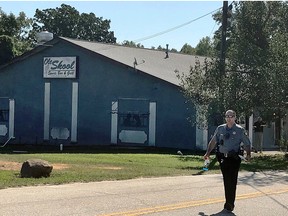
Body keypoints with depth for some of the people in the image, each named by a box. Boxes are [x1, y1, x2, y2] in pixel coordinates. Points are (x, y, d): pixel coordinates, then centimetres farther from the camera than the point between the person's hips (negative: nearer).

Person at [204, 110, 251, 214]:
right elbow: (213, 141, 15)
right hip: (223, 158, 4)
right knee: (226, 181, 9)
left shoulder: (240, 130, 0)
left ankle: (229, 206, -4)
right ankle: (229, 203, 22)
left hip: (234, 159, -4)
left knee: (231, 182, -7)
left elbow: (247, 144, 1)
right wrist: (208, 153, 9)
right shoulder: (220, 129, 9)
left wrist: (248, 154, -13)